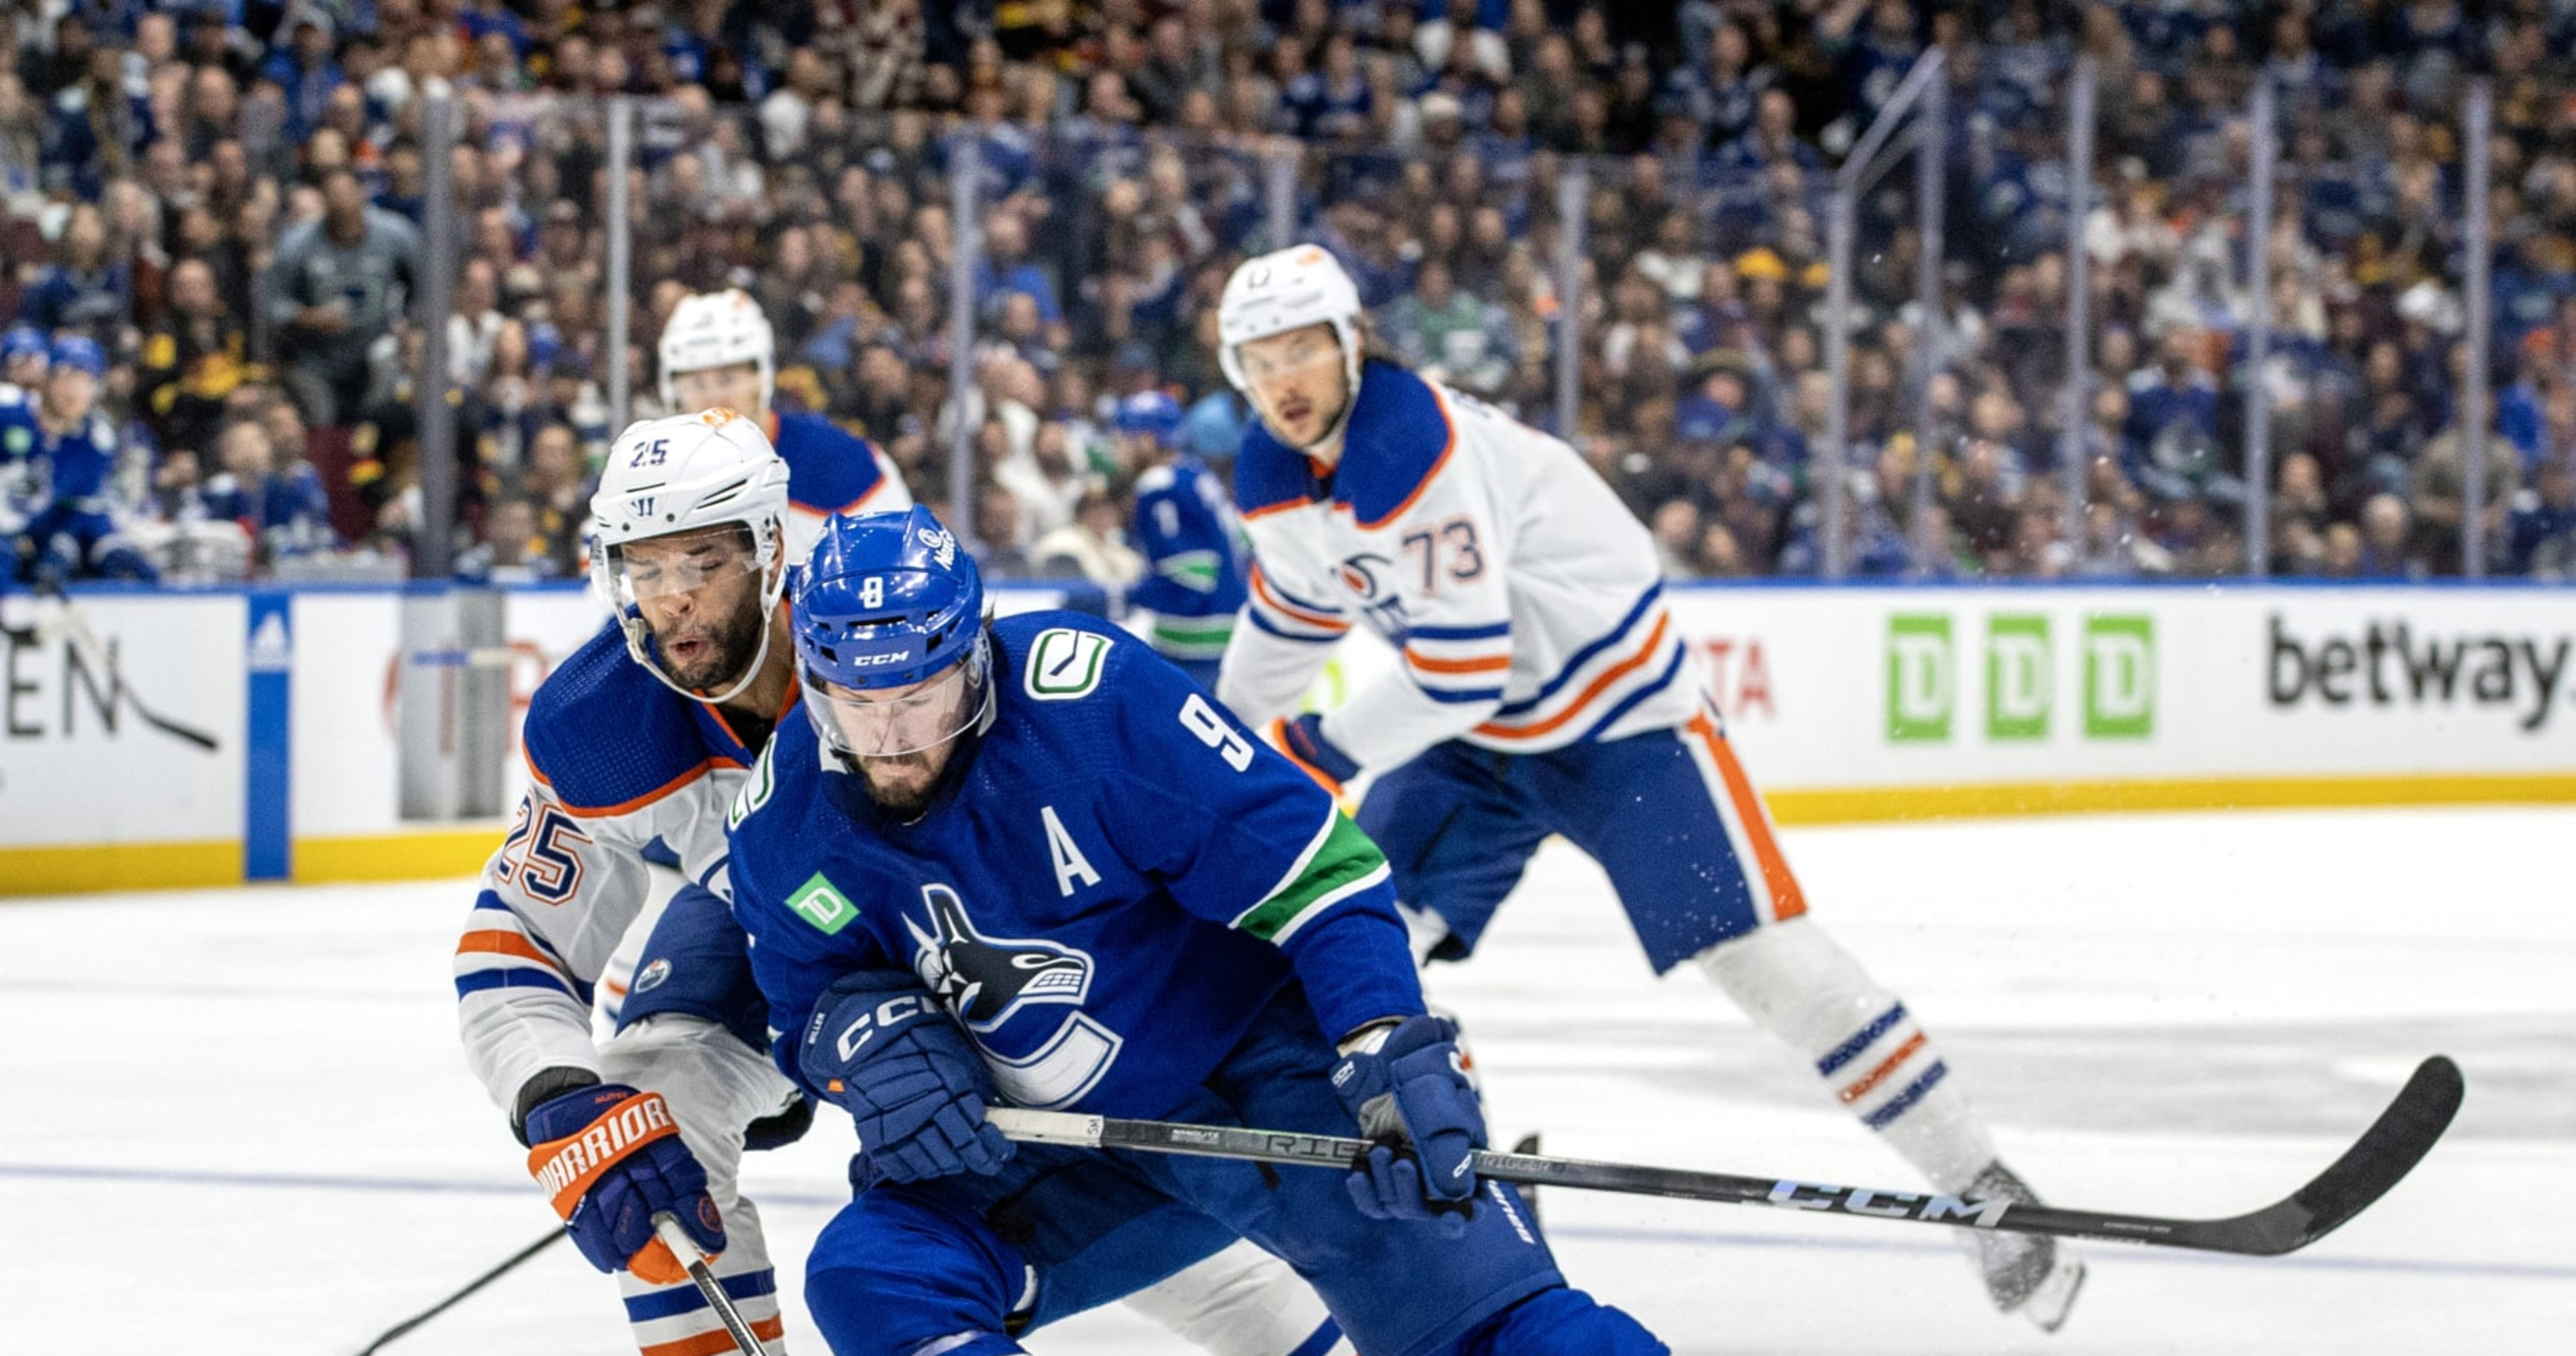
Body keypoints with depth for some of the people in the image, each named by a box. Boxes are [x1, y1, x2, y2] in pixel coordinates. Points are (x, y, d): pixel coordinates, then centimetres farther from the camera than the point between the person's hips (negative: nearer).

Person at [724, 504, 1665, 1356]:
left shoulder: (1093, 698, -25)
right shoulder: (783, 825, -8)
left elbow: (1319, 874, -23)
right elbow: (807, 1012, 7)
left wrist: (1395, 1057, -33)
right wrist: (860, 1034, -17)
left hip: (1260, 1063, -5)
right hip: (1077, 1156, 5)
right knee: (868, 1278, -15)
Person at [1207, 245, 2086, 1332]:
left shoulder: (1420, 453, -29)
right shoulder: (1273, 481, -1)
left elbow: (1461, 670, -30)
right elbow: (1289, 621, 19)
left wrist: (1322, 751, -19)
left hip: (1620, 709, -9)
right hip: (1474, 733, 9)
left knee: (1758, 949, -15)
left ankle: (1983, 1190, -11)